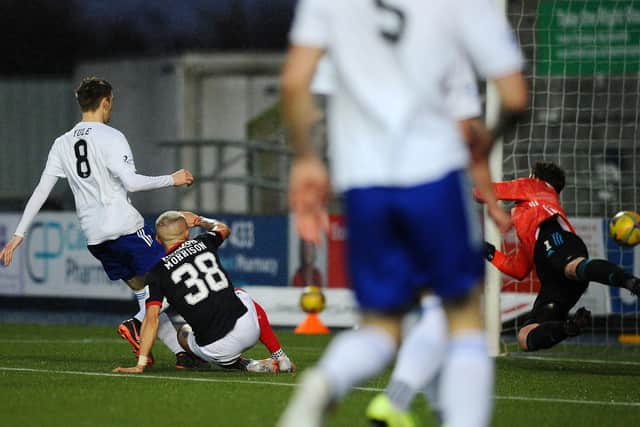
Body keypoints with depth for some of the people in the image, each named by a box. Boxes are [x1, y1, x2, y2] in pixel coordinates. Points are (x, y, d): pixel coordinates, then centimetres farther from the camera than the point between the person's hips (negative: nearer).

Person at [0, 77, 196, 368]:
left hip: (93, 236, 7)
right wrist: (171, 180, -5)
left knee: (143, 289, 12)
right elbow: (131, 182, -17)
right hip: (125, 226, -7)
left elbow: (40, 191, 11)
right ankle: (136, 324, -24)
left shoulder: (62, 144, 12)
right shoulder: (110, 137, -7)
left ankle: (180, 353, 4)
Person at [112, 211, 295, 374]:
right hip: (248, 328, 3)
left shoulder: (157, 272, -1)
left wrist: (141, 364, -4)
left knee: (184, 334, 32)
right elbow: (223, 229, 33)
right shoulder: (203, 243, 8)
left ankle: (244, 364, 10)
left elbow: (152, 318, -6)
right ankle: (280, 358, 35)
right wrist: (198, 220, 50)